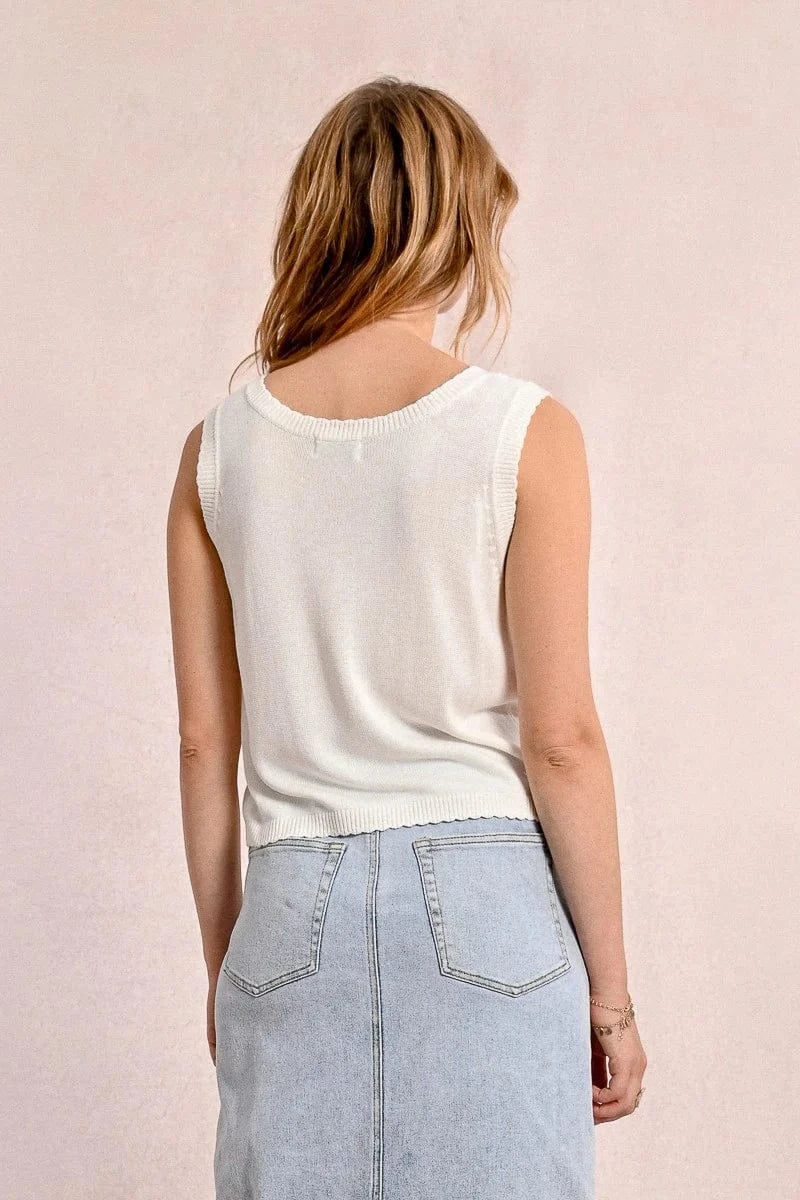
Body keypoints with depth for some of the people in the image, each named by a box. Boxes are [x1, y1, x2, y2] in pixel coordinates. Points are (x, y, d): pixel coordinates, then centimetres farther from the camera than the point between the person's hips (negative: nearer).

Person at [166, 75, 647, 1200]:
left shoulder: (221, 444, 2)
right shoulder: (524, 431, -7)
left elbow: (204, 742, 6)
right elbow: (560, 738, -8)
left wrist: (223, 964, 17)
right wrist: (610, 988, 1)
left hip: (292, 907, 3)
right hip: (482, 899, -3)